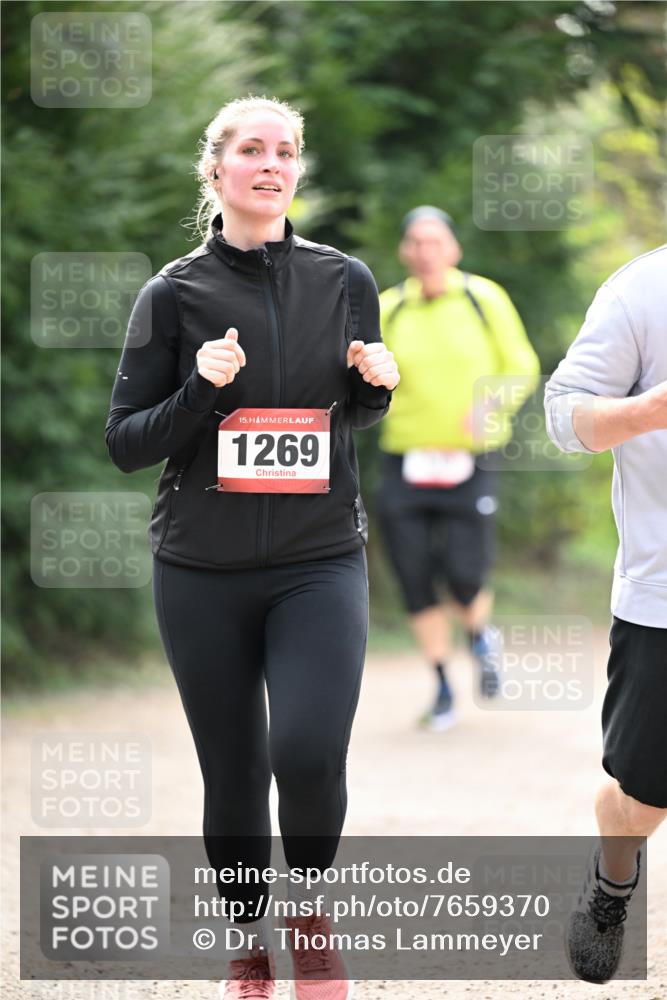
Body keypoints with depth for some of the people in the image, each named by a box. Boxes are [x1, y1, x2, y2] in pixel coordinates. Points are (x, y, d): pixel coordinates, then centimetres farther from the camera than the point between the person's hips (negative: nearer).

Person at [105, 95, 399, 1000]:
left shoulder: (344, 281, 2)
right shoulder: (175, 294, -3)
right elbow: (126, 442, -1)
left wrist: (376, 386, -5)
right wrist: (202, 389, -17)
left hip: (320, 562, 0)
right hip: (203, 571, 0)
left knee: (309, 755, -18)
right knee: (233, 771, 7)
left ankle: (309, 906, 11)